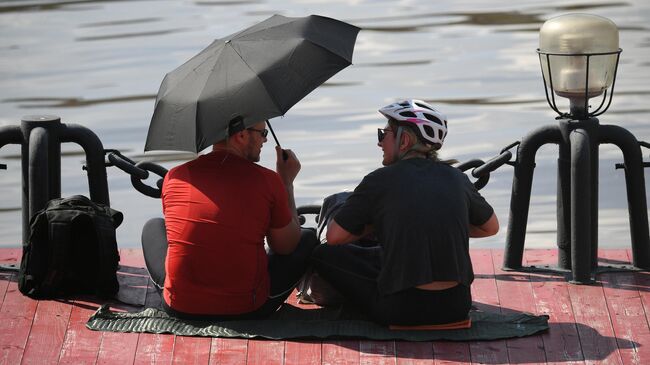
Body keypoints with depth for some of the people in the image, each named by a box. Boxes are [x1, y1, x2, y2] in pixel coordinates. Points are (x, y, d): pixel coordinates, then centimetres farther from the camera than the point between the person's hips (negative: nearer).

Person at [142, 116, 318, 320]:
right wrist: (287, 182, 14)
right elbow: (286, 247, 4)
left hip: (179, 309, 2)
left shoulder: (174, 177, -1)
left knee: (153, 228, 30)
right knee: (308, 239, 21)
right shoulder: (268, 181, -10)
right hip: (248, 312, -2)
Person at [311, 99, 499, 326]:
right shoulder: (456, 178, 6)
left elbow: (334, 237, -2)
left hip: (403, 311, -6)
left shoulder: (379, 181, -5)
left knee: (323, 255, 10)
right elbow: (491, 227, 21)